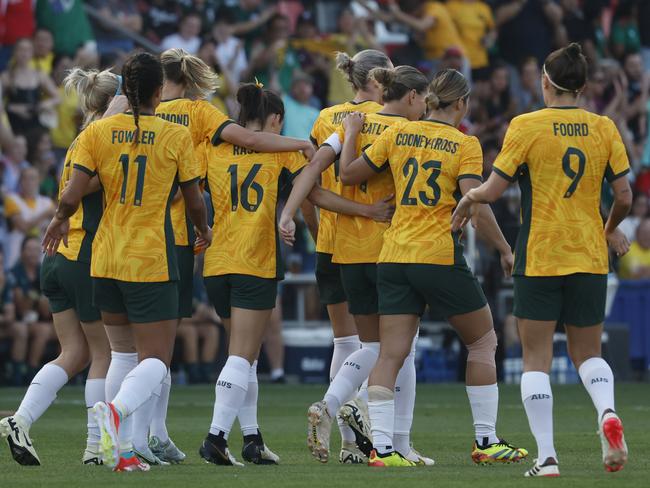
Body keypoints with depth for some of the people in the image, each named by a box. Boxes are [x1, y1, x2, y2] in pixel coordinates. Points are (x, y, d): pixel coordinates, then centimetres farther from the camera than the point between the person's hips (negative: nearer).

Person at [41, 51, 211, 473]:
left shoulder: (97, 132, -1)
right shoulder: (176, 136, -6)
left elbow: (72, 197, -6)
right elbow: (195, 203, 1)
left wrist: (60, 221, 16)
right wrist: (204, 231, 23)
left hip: (106, 259, 4)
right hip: (152, 261, -4)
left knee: (122, 352, 17)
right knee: (157, 360, -1)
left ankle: (119, 446, 8)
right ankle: (119, 409, -31)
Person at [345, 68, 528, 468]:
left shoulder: (398, 133, 6)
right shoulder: (465, 144, -5)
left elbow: (352, 173, 10)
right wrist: (505, 250, -6)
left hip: (394, 255, 4)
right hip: (441, 255, -4)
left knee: (391, 354, 2)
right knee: (483, 342, 12)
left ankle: (381, 446, -8)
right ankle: (486, 442, 12)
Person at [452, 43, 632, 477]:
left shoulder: (526, 127, -7)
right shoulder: (604, 128, 2)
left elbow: (492, 190, -9)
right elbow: (624, 196, 3)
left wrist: (467, 201, 13)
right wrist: (612, 229, 23)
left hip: (539, 257, -3)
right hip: (590, 256, 3)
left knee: (537, 358, 5)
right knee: (588, 353, 15)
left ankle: (546, 456, -3)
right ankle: (608, 412, -16)